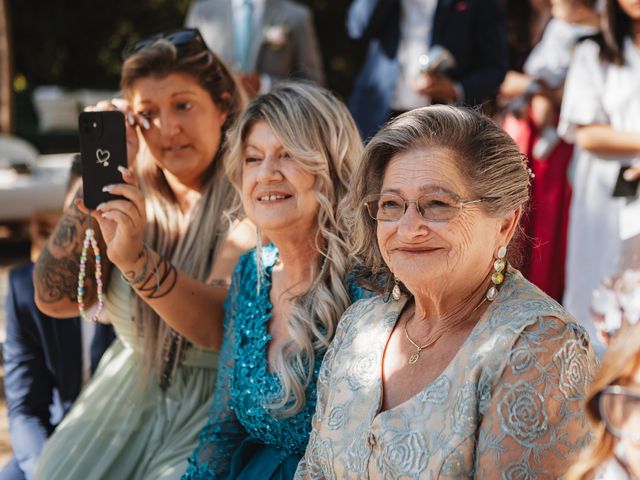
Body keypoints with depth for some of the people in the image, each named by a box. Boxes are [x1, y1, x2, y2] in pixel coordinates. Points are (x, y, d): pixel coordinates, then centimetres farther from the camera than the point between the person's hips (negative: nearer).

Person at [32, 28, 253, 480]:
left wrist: (135, 258, -38)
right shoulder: (134, 197, 3)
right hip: (129, 394, 5)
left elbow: (220, 327, -24)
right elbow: (54, 299, -5)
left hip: (217, 404, -4)